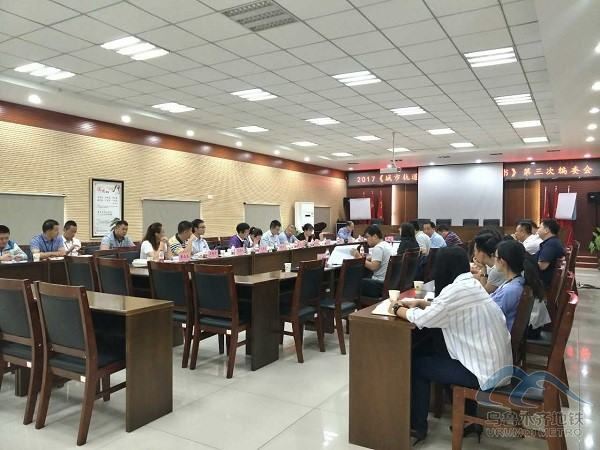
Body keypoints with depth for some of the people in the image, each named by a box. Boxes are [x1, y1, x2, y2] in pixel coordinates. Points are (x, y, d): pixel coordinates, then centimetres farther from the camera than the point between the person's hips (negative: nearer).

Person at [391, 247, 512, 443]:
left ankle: (417, 426, 20)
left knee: (416, 364, 4)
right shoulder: (471, 284, 6)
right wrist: (419, 302, 10)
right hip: (497, 364, 9)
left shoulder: (456, 290, -23)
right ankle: (469, 417, 31)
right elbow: (443, 307, 19)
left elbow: (422, 319, -18)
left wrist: (398, 310, -1)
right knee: (431, 354, 25)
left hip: (486, 372, -9)